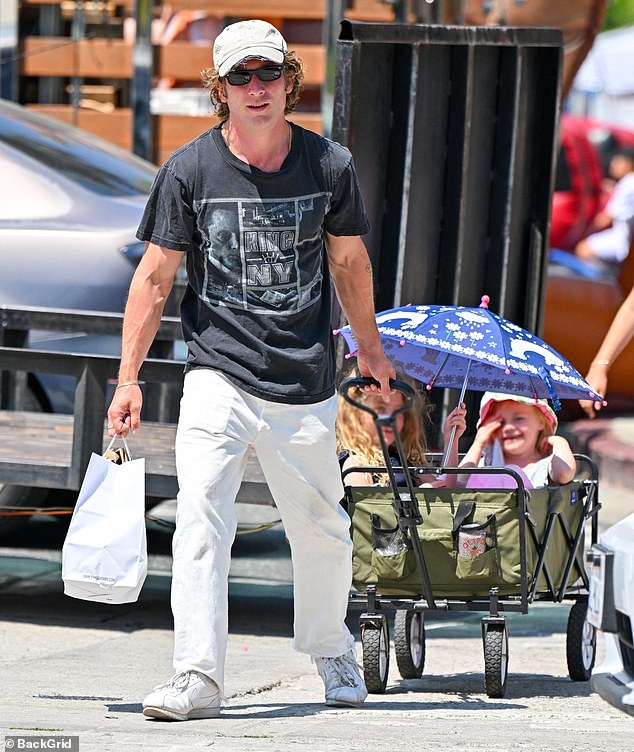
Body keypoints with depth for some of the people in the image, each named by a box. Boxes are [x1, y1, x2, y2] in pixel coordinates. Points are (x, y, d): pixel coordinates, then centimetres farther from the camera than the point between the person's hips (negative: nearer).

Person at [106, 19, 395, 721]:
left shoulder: (328, 165, 0)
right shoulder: (189, 170, -5)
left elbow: (349, 261, 16)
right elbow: (154, 275, -1)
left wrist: (369, 346, 27)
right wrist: (128, 378, -4)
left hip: (305, 383, 2)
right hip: (218, 373, -2)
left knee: (321, 529, 9)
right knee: (200, 513, -17)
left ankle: (330, 650, 34)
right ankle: (197, 675, -18)